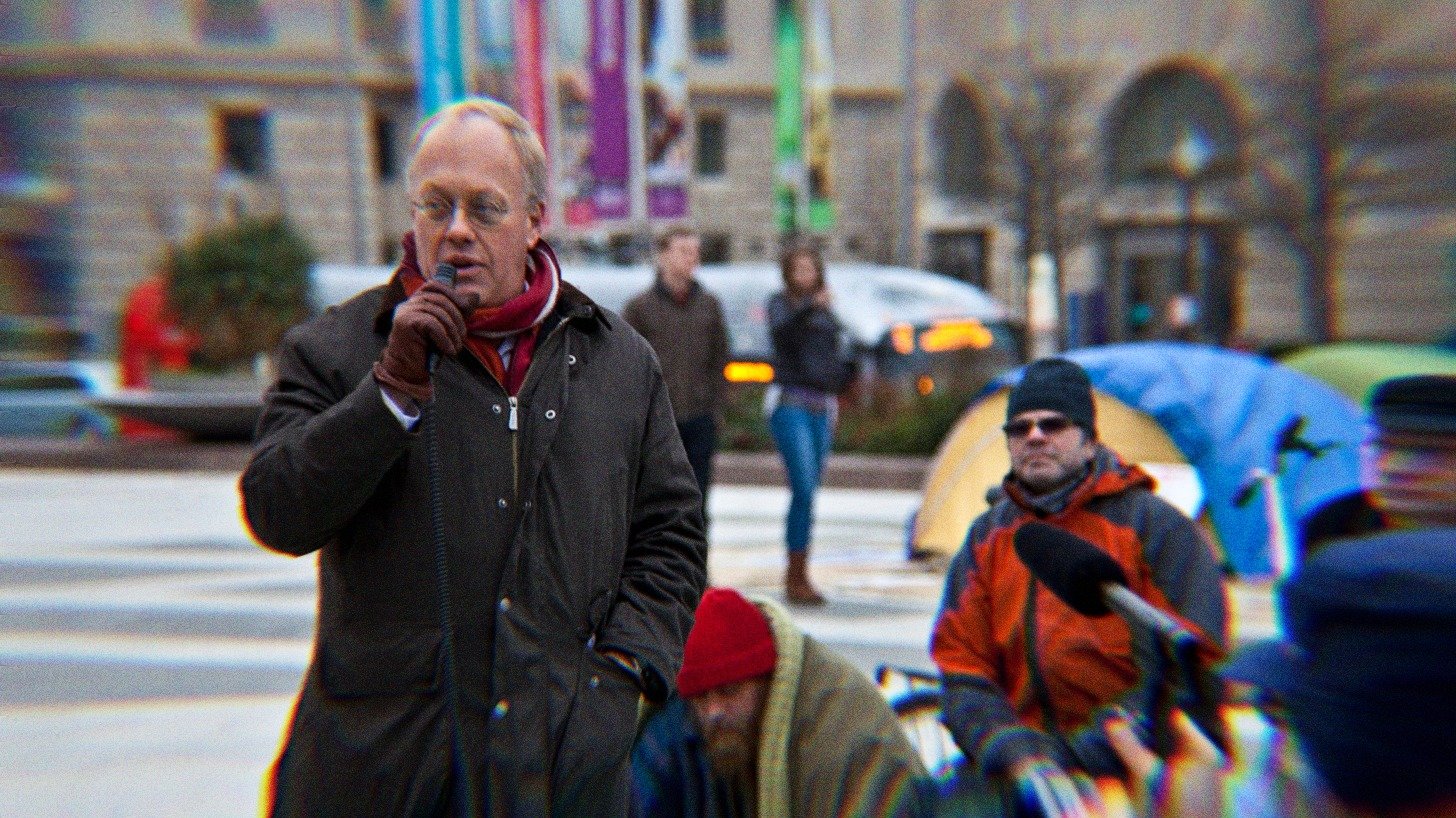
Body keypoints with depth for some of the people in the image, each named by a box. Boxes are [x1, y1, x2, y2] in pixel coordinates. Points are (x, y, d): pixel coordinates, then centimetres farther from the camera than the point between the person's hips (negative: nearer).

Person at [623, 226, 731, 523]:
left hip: (700, 420, 3)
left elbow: (719, 358, 12)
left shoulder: (709, 305, 9)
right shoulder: (640, 306, -1)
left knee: (697, 499, 7)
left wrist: (715, 407, 5)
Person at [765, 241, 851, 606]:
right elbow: (780, 331, -22)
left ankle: (796, 576, 13)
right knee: (804, 489, -15)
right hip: (790, 402, -6)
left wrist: (834, 399, 21)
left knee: (809, 491, 6)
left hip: (822, 406, 6)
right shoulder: (780, 302, 2)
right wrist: (811, 306, -37)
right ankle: (797, 578, -9)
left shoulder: (825, 312, 20)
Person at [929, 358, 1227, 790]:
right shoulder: (986, 538, 12)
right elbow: (961, 662, 7)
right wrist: (1010, 750, -10)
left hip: (1134, 768, -3)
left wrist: (1085, 754, -12)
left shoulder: (1156, 526, 1)